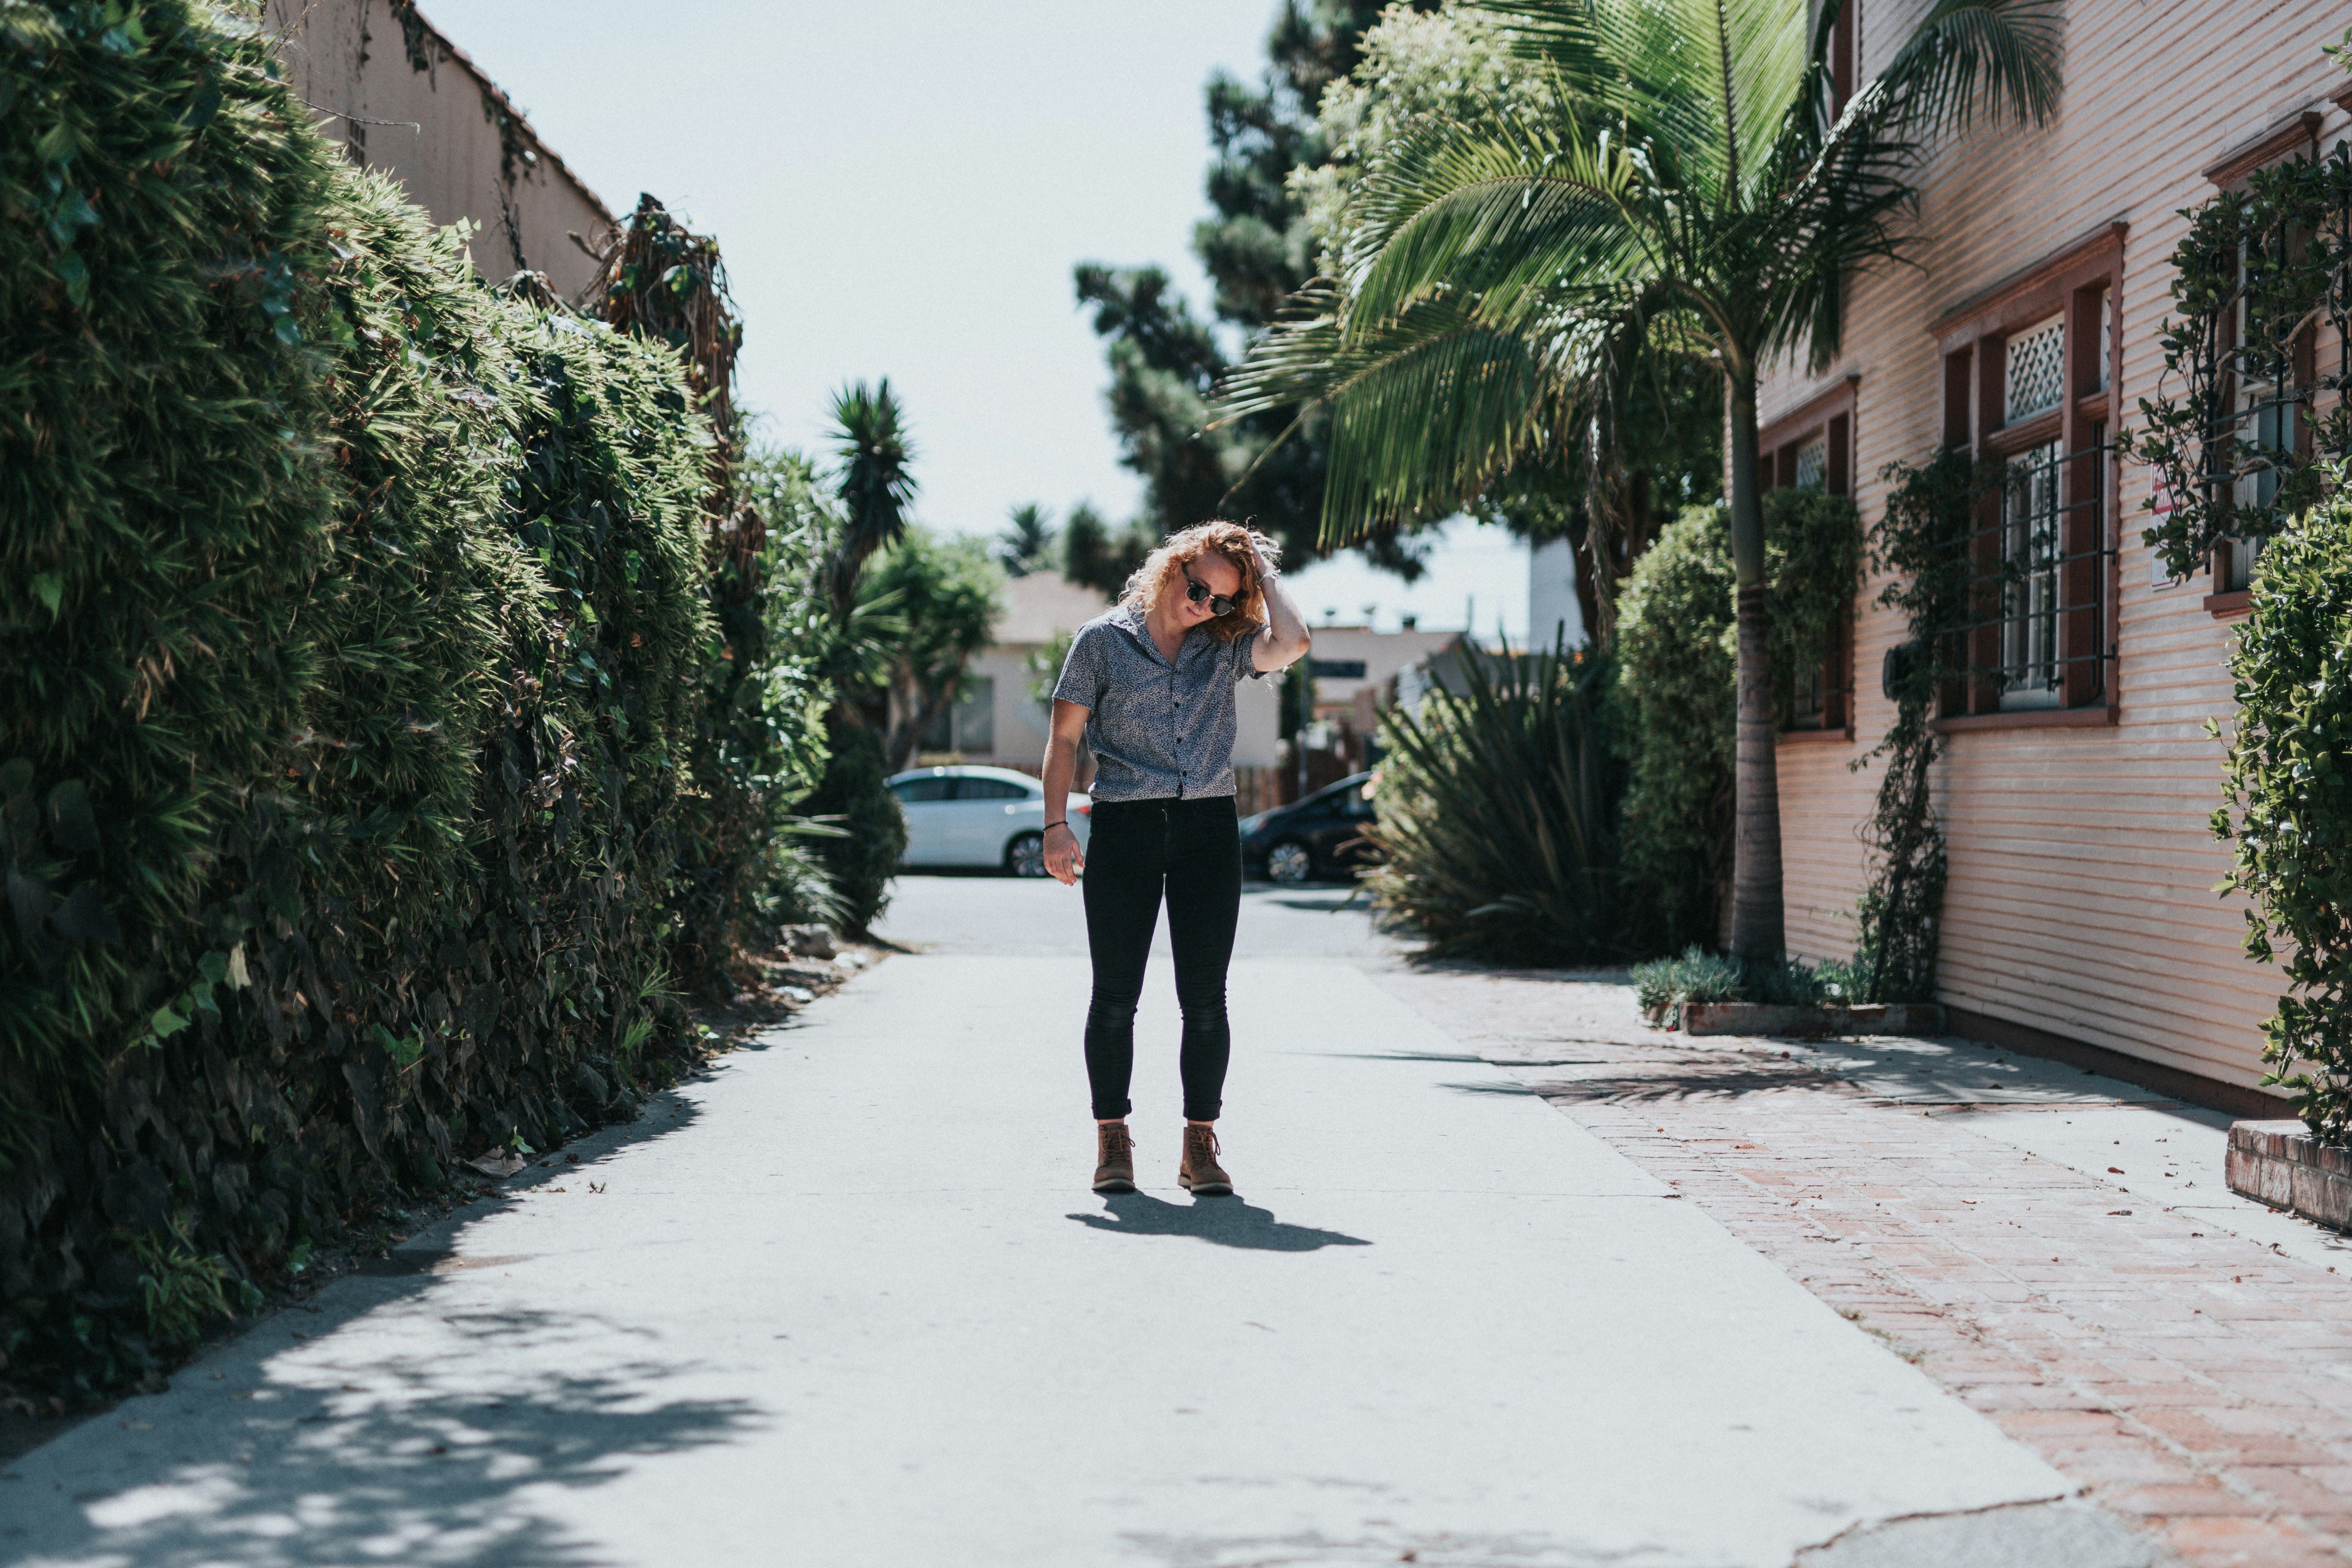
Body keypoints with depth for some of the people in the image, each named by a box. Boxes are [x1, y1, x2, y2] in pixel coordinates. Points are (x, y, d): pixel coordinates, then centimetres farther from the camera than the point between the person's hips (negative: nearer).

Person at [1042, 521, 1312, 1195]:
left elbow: (1291, 644, -12)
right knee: (1115, 995, 2)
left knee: (1205, 999, 0)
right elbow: (1065, 737, 5)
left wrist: (1264, 574, 1)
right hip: (1124, 829, -1)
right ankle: (1112, 1141, 12)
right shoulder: (1103, 640, 5)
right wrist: (1056, 825, -4)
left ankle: (1200, 1143, 9)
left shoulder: (1225, 648, 9)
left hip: (1208, 829, 2)